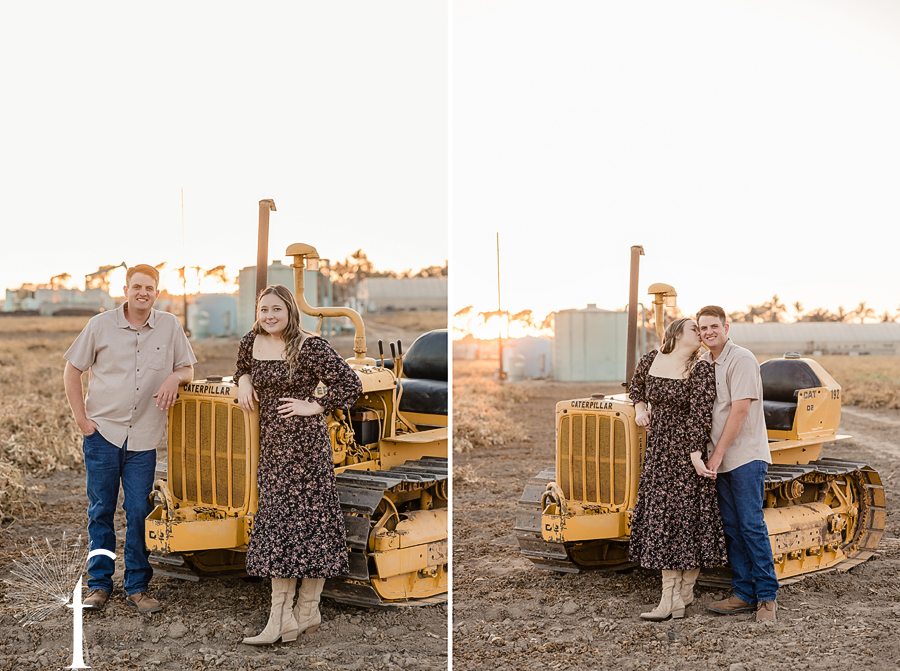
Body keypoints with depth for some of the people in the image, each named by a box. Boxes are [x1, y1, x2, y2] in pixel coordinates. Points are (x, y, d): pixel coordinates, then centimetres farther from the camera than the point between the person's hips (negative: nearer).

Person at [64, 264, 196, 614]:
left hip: (143, 439, 1)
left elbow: (187, 367, 11)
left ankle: (137, 587, 12)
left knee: (139, 513, 2)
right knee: (101, 511, 6)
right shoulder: (101, 325, -1)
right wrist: (82, 419, -1)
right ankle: (99, 584, 17)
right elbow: (72, 371, 6)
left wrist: (174, 377, -13)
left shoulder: (170, 327, 2)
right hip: (102, 432, -1)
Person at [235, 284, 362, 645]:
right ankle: (287, 617, 8)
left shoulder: (310, 347, -10)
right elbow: (243, 366, 31)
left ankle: (305, 610, 6)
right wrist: (243, 380, 9)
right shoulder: (252, 342, 8)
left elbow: (350, 384, -10)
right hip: (272, 443, 6)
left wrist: (314, 406, -11)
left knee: (305, 519, -3)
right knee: (277, 518, 5)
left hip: (304, 440, -6)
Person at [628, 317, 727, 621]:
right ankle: (671, 598, 9)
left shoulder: (701, 370, -9)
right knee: (660, 519, 4)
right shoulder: (650, 360, 5)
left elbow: (700, 415, -16)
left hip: (687, 451, -5)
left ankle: (685, 590, 4)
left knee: (687, 518, -3)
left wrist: (695, 455, -23)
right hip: (658, 451, 5)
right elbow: (636, 387, 26)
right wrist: (640, 408, 7)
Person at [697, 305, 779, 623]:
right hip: (720, 460, 8)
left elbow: (740, 409, -17)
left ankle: (767, 596, -1)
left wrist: (717, 455, -16)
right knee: (731, 528, 8)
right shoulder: (703, 364, 13)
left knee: (751, 525, -7)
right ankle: (744, 594, 14)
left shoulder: (742, 359, -11)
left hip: (746, 456, -8)